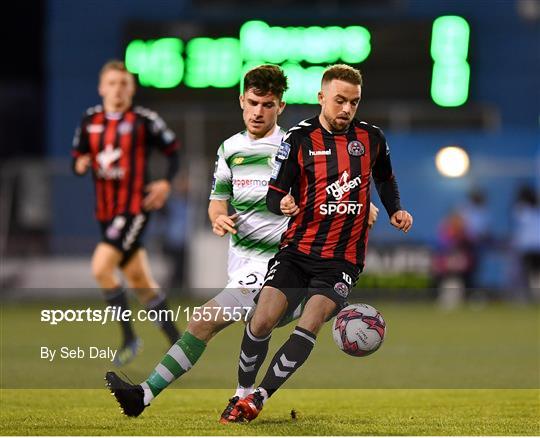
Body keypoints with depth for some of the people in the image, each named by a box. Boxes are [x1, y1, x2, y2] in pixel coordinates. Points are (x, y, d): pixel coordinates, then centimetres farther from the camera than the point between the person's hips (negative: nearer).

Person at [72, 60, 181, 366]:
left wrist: (166, 183, -11)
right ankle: (176, 341, 24)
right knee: (141, 282, 11)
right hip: (106, 211, 6)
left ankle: (129, 337, -7)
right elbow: (78, 156, 16)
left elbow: (174, 150, 3)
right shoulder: (91, 120, 8)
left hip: (135, 207, -6)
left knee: (101, 267, -21)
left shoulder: (144, 120, -5)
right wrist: (81, 164, -8)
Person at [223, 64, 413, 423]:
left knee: (309, 325, -20)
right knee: (262, 320, -14)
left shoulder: (371, 138, 5)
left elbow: (385, 178, 25)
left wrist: (395, 211, 9)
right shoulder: (299, 139, -1)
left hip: (343, 258, 0)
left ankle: (258, 400, -13)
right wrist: (282, 203, -23)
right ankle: (241, 392, 9)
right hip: (297, 250, 0)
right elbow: (274, 193, 0)